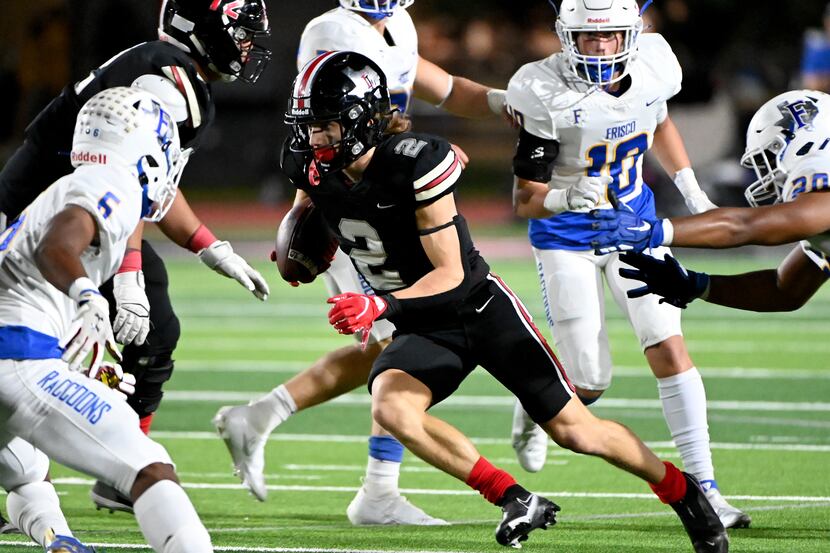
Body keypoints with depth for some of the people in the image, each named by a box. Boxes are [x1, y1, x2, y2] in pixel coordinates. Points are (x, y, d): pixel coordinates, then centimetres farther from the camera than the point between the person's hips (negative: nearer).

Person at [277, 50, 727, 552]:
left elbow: (450, 276, -24)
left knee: (575, 430, 0)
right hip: (422, 330, 5)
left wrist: (381, 306, -34)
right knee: (390, 407, -28)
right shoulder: (313, 167, -10)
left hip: (480, 308, -5)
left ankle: (682, 490, 26)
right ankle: (517, 502, -15)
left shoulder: (415, 163, -26)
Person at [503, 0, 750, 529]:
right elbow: (525, 200, -22)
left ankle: (704, 485, -5)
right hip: (567, 239, -4)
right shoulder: (546, 94, -25)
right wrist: (566, 198, -42)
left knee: (669, 349, -10)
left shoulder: (653, 64, -11)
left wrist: (690, 189, 10)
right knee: (590, 384, -4)